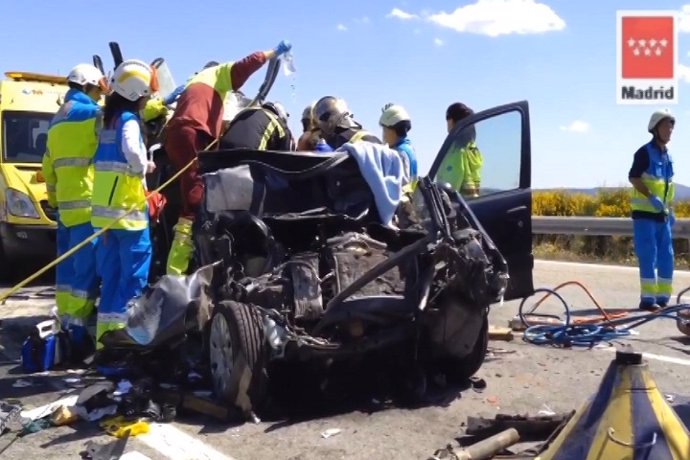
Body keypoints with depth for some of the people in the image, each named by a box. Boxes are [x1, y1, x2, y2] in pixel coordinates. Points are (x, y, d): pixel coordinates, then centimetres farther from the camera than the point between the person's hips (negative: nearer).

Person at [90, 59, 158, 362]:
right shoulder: (129, 120, -10)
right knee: (134, 277, -4)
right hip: (128, 208, -9)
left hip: (105, 207, 9)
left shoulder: (108, 118, 16)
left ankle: (105, 340, 17)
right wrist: (144, 168, -9)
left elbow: (108, 158, 16)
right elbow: (132, 151, -28)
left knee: (112, 277, 12)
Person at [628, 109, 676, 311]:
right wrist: (651, 197, -27)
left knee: (666, 256, 9)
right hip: (645, 213, -8)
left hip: (662, 214, 8)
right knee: (648, 256, -8)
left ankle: (663, 297, 17)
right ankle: (647, 298, -3)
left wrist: (670, 210, 18)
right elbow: (633, 177, -18)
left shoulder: (667, 155, 15)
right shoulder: (645, 152, -8)